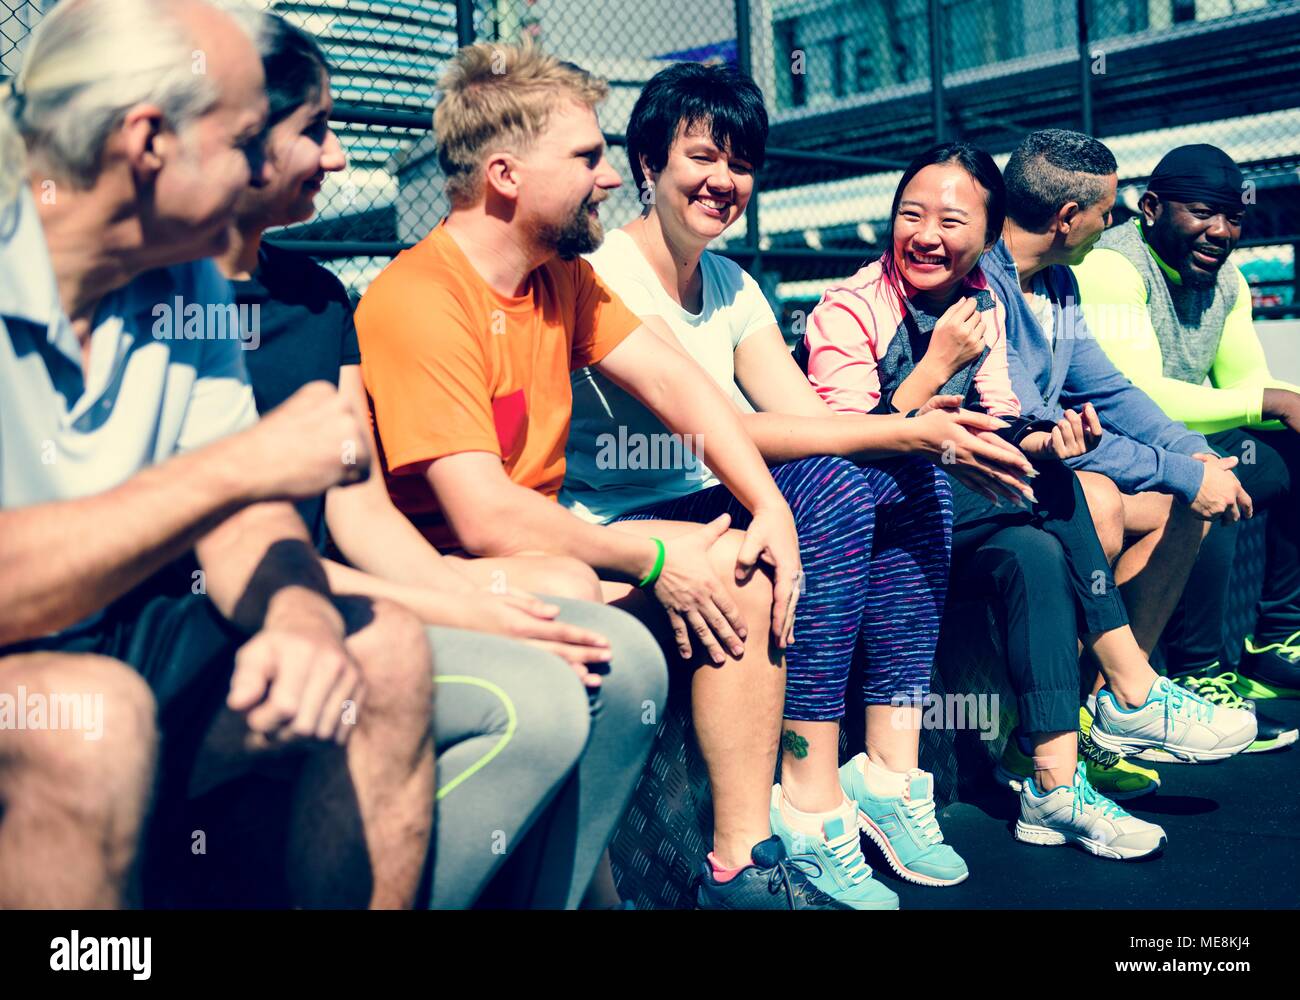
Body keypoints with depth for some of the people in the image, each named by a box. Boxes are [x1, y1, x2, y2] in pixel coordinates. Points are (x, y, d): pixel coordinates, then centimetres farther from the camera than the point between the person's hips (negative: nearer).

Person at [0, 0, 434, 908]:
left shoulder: (187, 283, 3)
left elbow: (233, 514, 0)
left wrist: (298, 608, -22)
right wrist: (244, 463, -29)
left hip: (107, 643, 7)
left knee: (384, 650, -3)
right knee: (95, 715, -36)